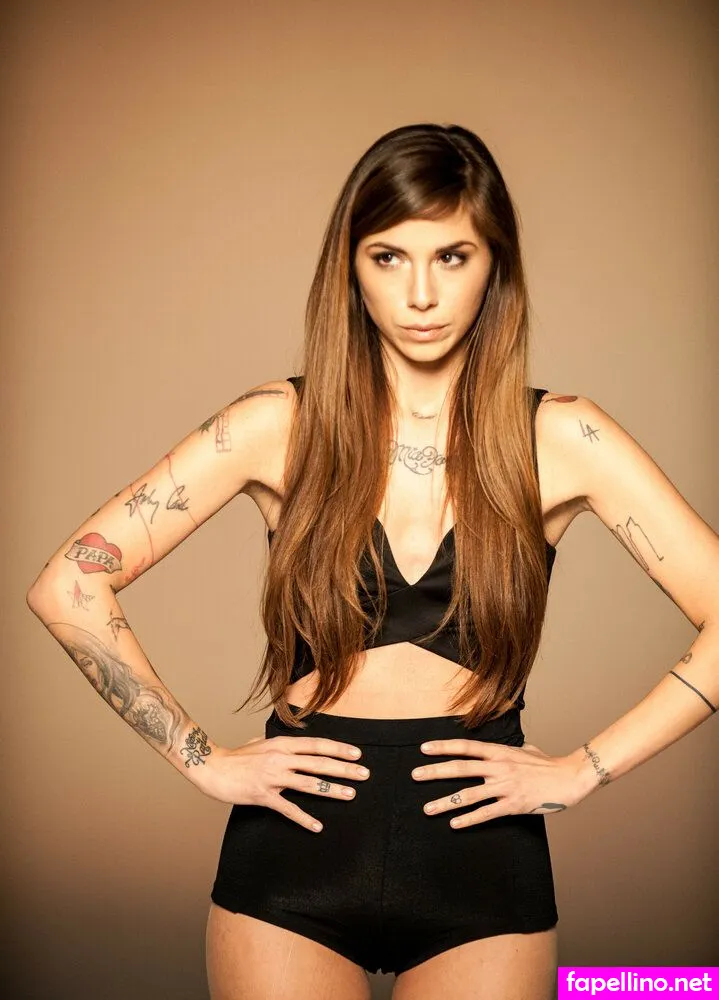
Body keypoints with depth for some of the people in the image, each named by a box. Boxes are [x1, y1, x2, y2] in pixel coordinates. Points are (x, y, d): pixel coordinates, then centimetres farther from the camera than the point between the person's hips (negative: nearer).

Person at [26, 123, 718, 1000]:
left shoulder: (562, 439, -3)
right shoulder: (278, 426, -4)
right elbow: (67, 587, -4)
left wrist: (582, 771, -9)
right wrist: (205, 760, -6)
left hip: (483, 862, 0)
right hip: (293, 855, 0)